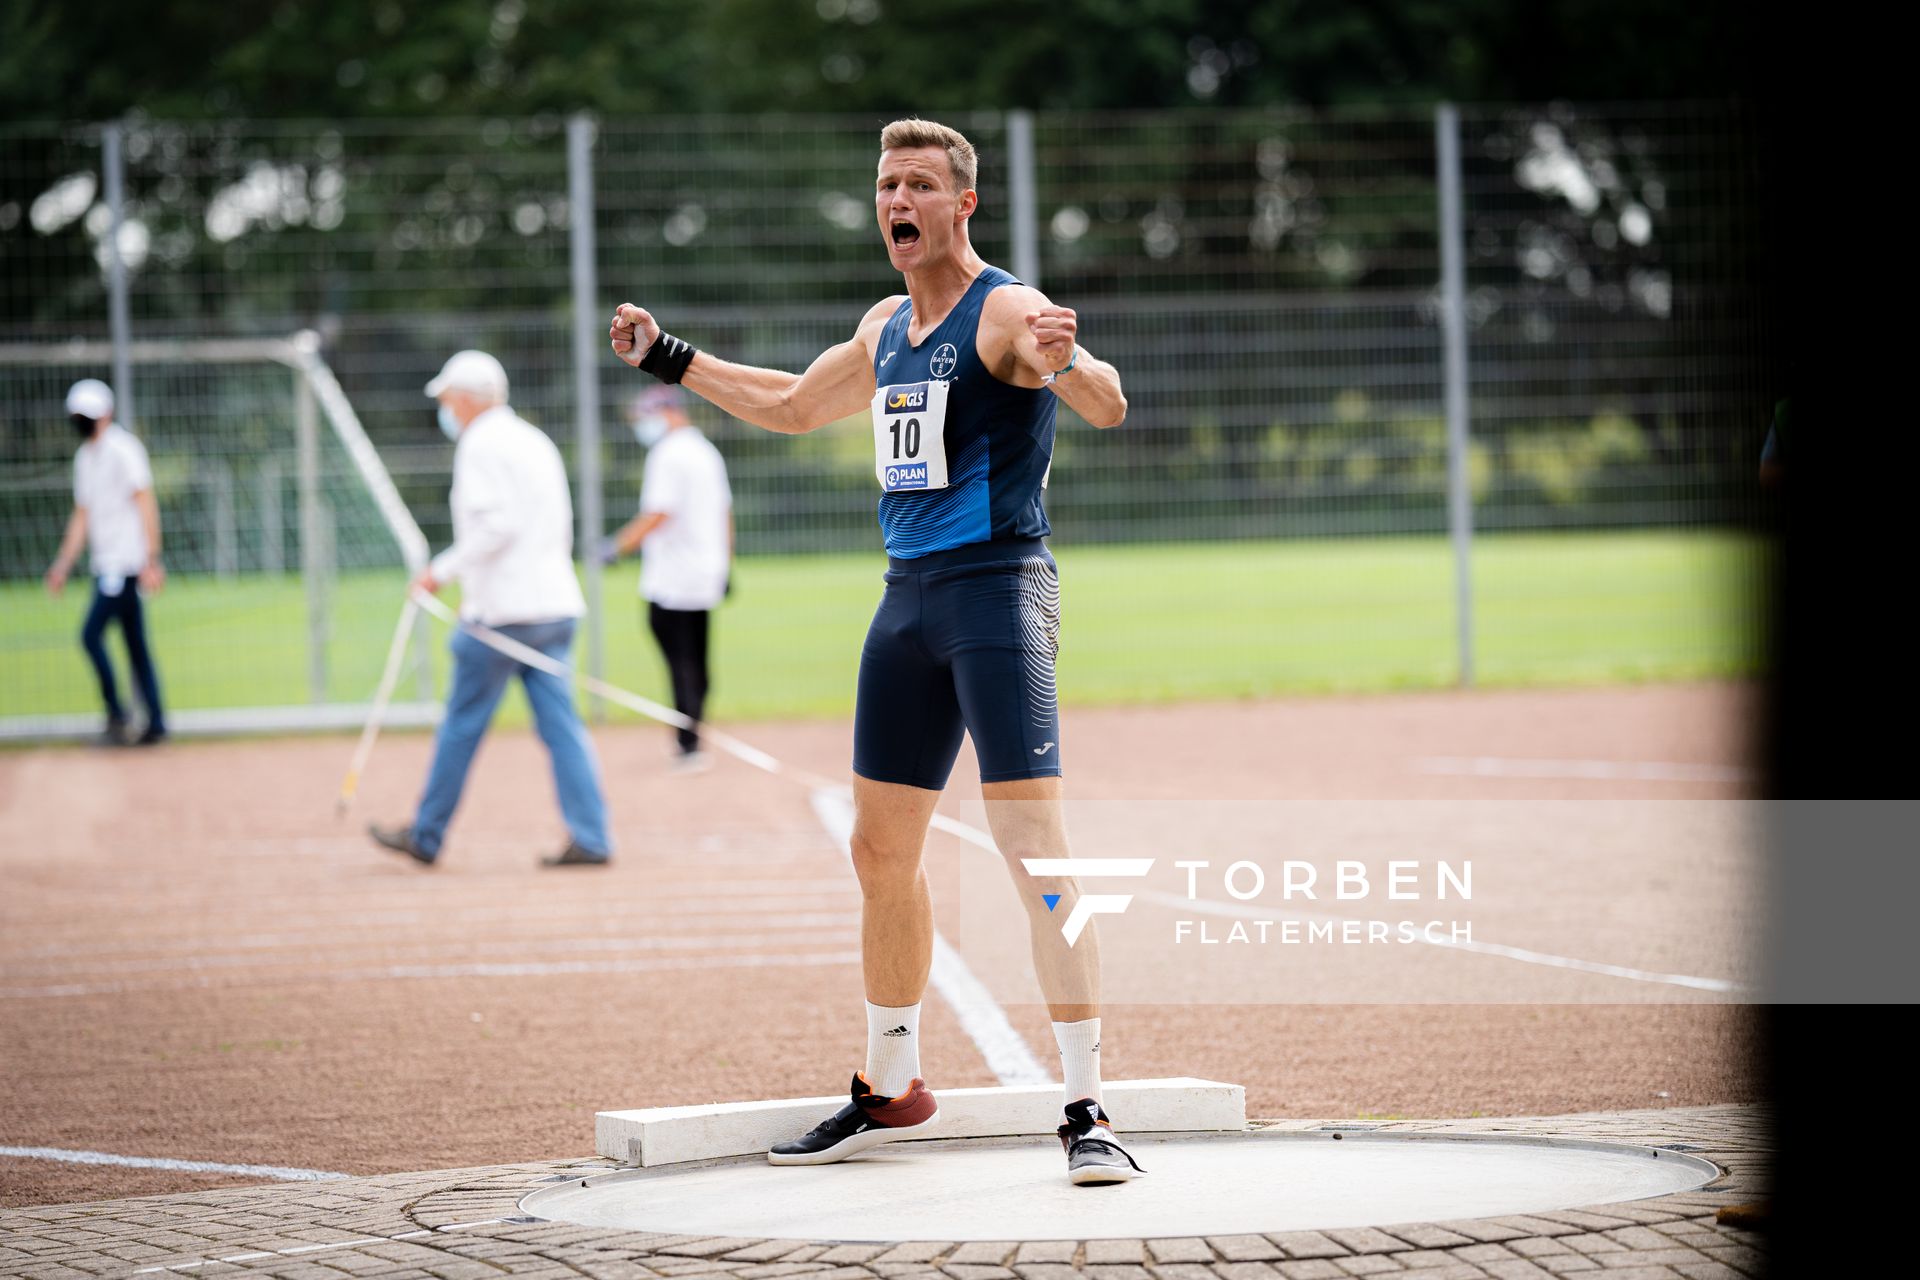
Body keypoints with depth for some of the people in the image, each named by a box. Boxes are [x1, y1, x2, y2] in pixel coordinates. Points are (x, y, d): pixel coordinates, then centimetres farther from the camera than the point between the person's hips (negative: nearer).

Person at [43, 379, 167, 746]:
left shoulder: (123, 449, -9)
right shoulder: (84, 456, 17)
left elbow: (146, 504, -14)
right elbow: (82, 515, 22)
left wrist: (151, 560, -20)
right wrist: (63, 564, 14)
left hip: (126, 561, -8)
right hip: (105, 564, 8)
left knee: (91, 633, -15)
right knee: (135, 644, 7)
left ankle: (117, 714, -8)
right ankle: (156, 724, 9)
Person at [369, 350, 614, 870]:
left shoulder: (481, 445, -9)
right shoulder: (536, 441, 18)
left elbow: (496, 525, -21)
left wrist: (445, 569, -13)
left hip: (503, 611, -8)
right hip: (555, 603, 8)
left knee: (463, 724, 2)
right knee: (561, 724, 3)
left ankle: (426, 837, 12)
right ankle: (591, 838, -5)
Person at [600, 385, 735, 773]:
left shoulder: (668, 454, -12)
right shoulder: (707, 452, 16)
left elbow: (659, 514, -21)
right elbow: (725, 513, 21)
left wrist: (618, 547, -17)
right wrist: (725, 567, 26)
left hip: (671, 582, -9)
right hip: (706, 577, 9)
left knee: (681, 664, -9)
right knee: (696, 664, 11)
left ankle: (688, 749, -11)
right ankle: (692, 745, 13)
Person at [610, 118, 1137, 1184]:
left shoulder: (1006, 311, -9)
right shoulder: (885, 328, 16)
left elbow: (1107, 407, -26)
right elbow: (793, 407, 34)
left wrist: (1063, 362, -47)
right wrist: (671, 359, 33)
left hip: (998, 590, -8)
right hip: (907, 599, 8)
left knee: (1035, 848, -16)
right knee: (881, 850, 13)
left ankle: (1085, 1111, -17)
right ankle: (889, 1089, 28)